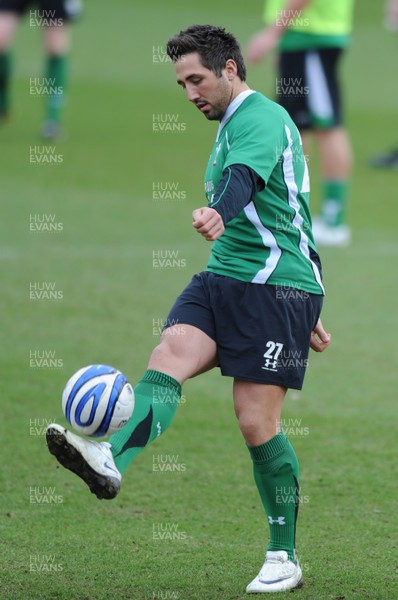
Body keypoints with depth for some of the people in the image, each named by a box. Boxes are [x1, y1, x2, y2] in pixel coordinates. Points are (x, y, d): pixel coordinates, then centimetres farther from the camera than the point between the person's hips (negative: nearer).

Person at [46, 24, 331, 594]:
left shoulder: (261, 119, -9)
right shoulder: (231, 125, 22)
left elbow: (245, 178, -33)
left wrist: (218, 215, -56)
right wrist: (306, 309, 33)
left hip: (278, 289, -9)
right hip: (223, 278, 9)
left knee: (257, 421, -8)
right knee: (170, 355, -19)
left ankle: (284, 559, 5)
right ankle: (110, 460, -43)